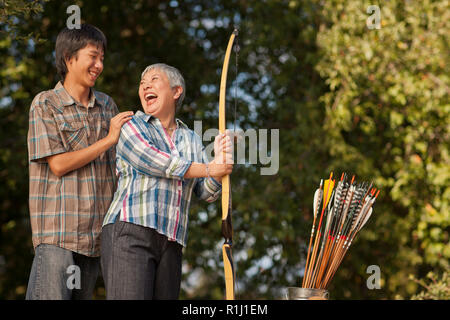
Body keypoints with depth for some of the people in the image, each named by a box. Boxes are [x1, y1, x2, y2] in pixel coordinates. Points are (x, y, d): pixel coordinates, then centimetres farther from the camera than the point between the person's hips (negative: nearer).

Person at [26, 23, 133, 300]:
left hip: (96, 232, 5)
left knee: (83, 295, 6)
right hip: (58, 230, -5)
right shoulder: (46, 104, 0)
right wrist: (108, 139, -7)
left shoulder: (107, 105, 14)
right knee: (52, 295, -13)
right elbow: (58, 164, -8)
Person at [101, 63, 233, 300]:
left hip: (170, 244, 5)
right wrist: (209, 169, -3)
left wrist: (220, 162, -9)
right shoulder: (131, 127, 8)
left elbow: (207, 193, 11)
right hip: (129, 234, -5)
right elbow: (154, 163, -9)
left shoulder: (191, 140, 22)